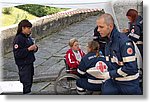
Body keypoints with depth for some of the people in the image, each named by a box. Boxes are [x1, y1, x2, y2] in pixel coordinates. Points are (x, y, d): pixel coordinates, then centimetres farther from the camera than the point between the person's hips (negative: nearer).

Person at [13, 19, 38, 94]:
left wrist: (35, 48, -1)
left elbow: (31, 48, 22)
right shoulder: (18, 39, -17)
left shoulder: (28, 37, 8)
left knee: (30, 82, 17)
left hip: (30, 63, 9)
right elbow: (17, 54, -23)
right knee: (26, 83, -3)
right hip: (23, 65, -8)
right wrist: (28, 49, -25)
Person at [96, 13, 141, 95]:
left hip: (128, 84, -7)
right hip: (113, 81, 7)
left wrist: (110, 74, -19)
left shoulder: (124, 42, -21)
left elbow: (130, 67, -24)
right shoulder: (108, 43, 6)